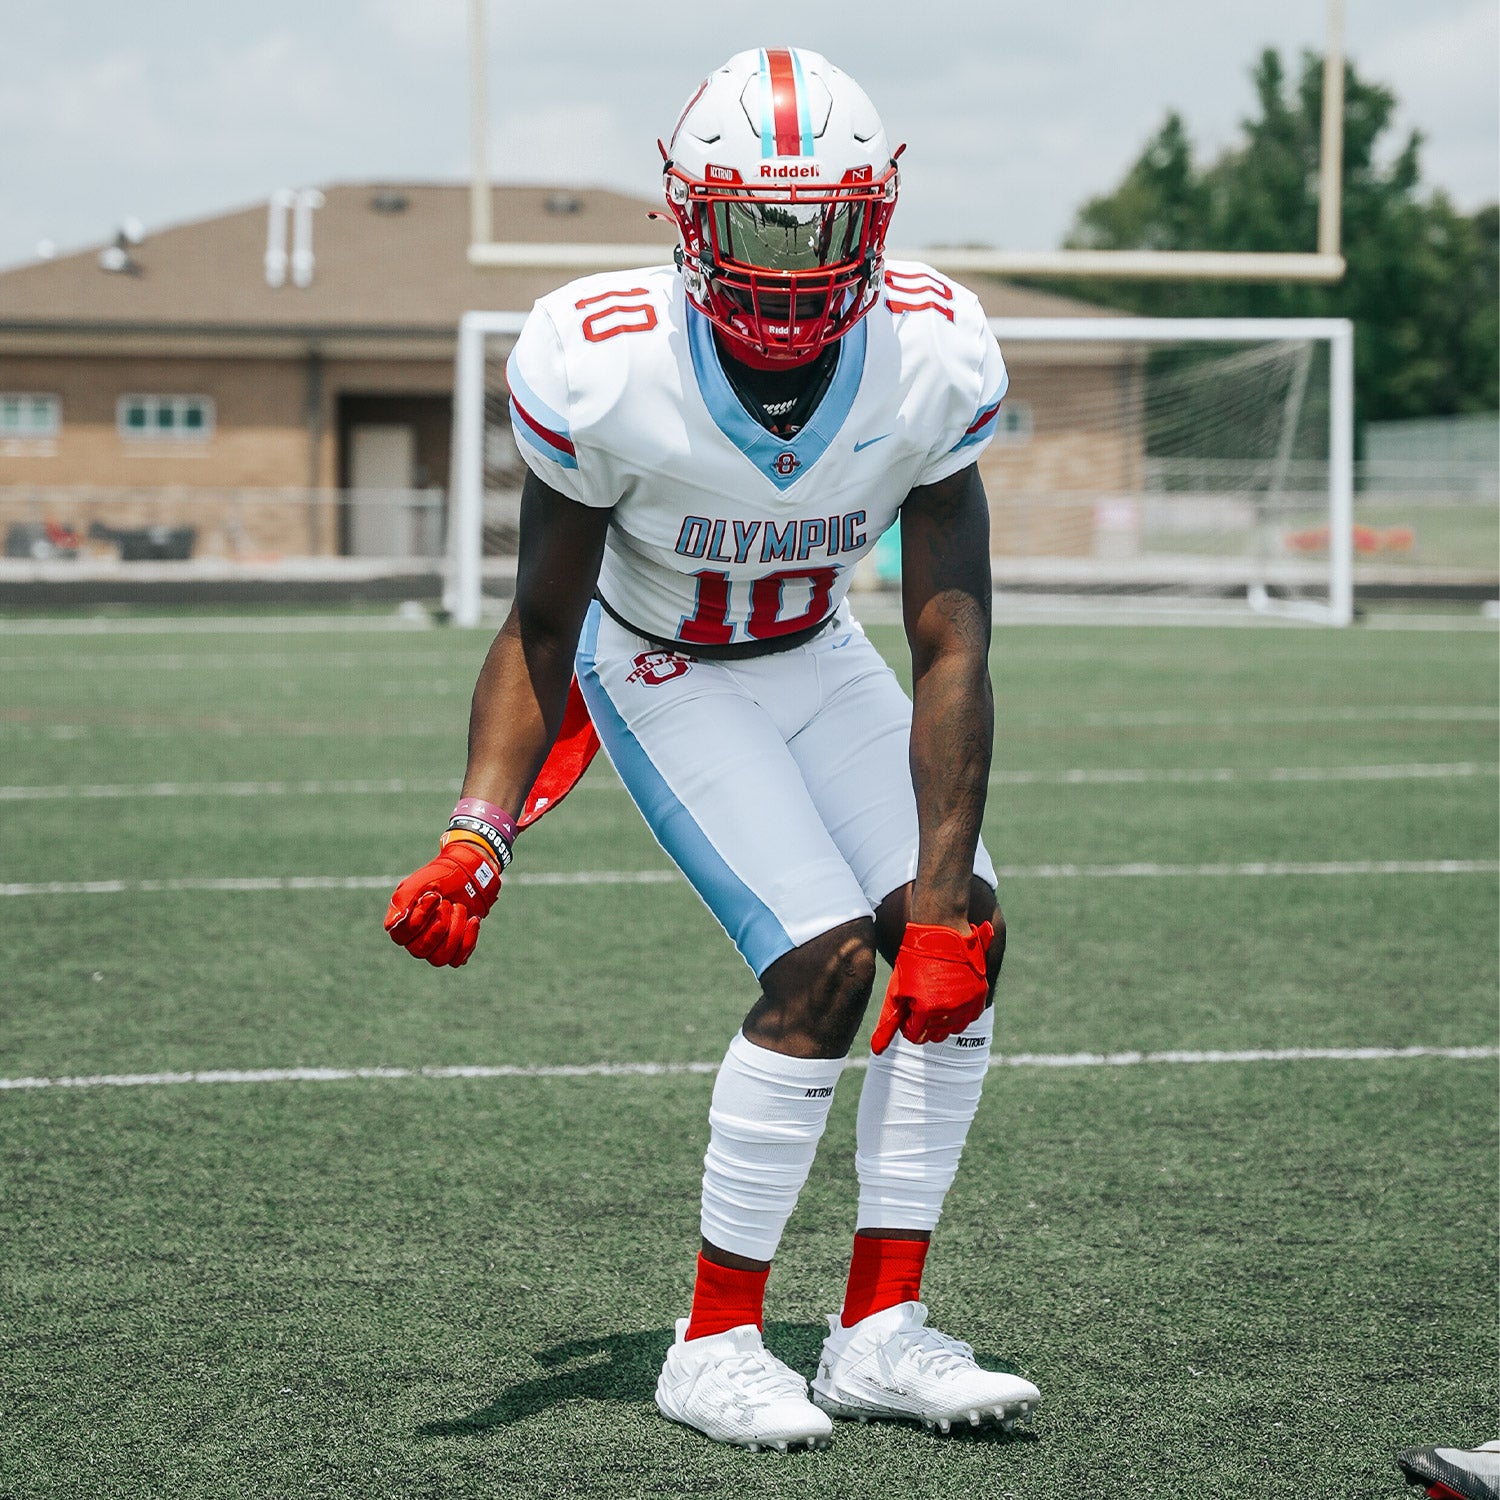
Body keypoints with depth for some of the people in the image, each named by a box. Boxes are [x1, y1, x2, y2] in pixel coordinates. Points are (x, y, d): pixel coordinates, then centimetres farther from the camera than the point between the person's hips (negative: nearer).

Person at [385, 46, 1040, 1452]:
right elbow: (540, 633, -19)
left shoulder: (931, 359, -25)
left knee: (963, 935, -10)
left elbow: (951, 649, -22)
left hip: (815, 655, 4)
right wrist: (476, 836, -33)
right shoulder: (604, 369, -32)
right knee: (826, 957, -20)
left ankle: (880, 1331, 0)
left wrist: (942, 901, -26)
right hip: (664, 675, -4)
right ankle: (715, 1344, -7)